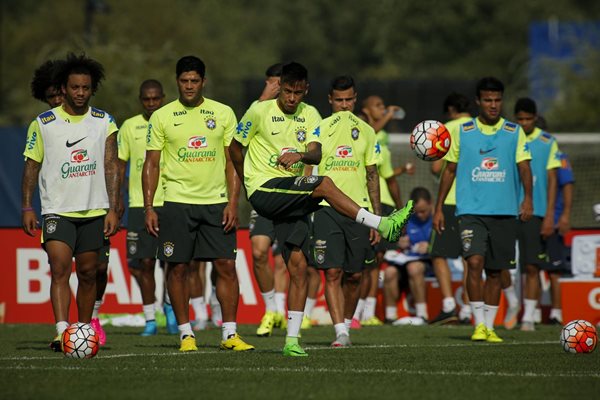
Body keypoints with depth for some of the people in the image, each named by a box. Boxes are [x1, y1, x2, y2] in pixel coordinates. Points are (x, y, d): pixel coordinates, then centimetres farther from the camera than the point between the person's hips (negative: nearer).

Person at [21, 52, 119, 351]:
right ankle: (61, 332, -27)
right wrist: (27, 208, -2)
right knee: (60, 268, -17)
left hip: (94, 211, 2)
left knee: (88, 273, 7)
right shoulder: (43, 124, 2)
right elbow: (32, 166, 5)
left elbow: (111, 167, 4)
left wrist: (113, 209, -4)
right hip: (57, 210, -2)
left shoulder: (105, 123, 5)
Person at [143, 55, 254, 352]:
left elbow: (232, 161, 6)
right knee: (178, 268, 0)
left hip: (216, 202, 1)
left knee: (226, 265, -4)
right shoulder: (162, 117, 4)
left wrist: (232, 202, -3)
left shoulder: (223, 113, 6)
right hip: (177, 202, 0)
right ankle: (185, 333, 8)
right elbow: (152, 164, 5)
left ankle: (230, 333, 1)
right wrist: (148, 207, -2)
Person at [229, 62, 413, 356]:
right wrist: (249, 182, 14)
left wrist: (301, 155, -28)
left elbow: (316, 154, -6)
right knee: (324, 185, -28)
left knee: (298, 266, -4)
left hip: (292, 199, 5)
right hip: (264, 190, -5)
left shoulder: (310, 115, 9)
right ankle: (382, 225, -30)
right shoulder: (259, 112, -3)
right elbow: (235, 148, 8)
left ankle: (292, 340, -3)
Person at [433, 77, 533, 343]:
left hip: (505, 212, 1)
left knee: (495, 271, 7)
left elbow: (523, 166, -2)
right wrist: (438, 208, 8)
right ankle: (479, 324, -15)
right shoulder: (463, 132, 5)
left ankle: (489, 326, 16)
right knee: (475, 262, -18)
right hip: (471, 210, -1)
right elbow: (450, 170, 11)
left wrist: (528, 198, -18)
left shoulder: (514, 132, 5)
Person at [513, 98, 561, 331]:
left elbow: (552, 180, 2)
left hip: (535, 213, -1)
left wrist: (549, 216, -5)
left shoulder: (547, 142, 3)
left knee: (532, 267, -4)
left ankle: (528, 316, 2)